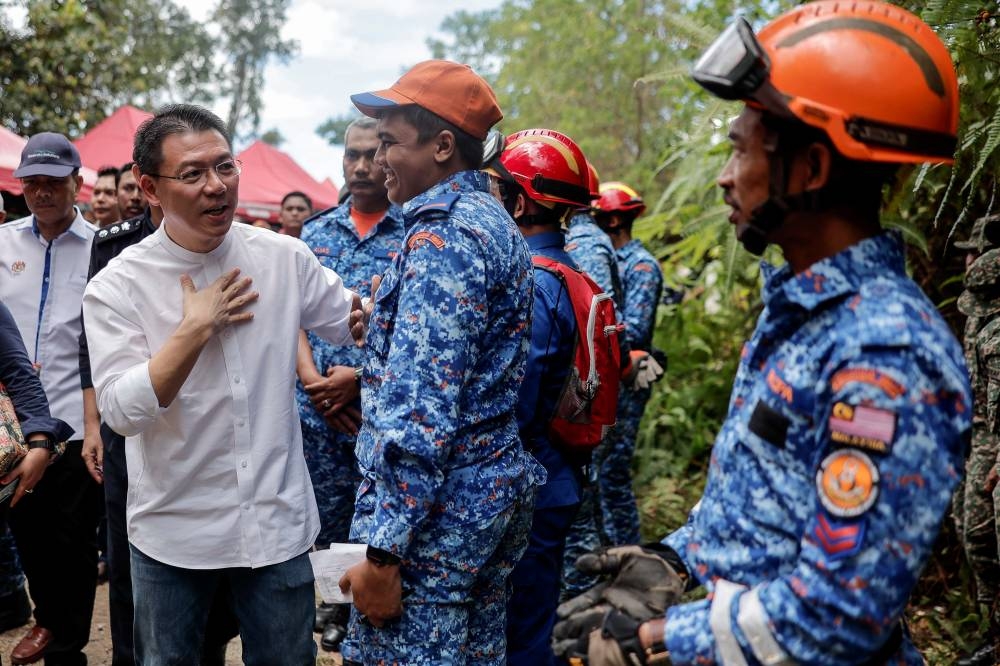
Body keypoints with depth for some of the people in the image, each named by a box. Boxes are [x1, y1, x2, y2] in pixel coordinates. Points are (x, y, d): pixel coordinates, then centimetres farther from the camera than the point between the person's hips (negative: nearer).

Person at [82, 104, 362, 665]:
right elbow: (122, 410, -17)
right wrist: (196, 328, -21)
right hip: (173, 533, -1)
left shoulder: (285, 258, -4)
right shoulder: (118, 286, -10)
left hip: (278, 523, 2)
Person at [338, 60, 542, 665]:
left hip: (436, 506, -10)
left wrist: (384, 550, -22)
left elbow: (424, 408, -24)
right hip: (498, 490, 10)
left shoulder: (441, 235, -17)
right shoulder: (496, 222, 14)